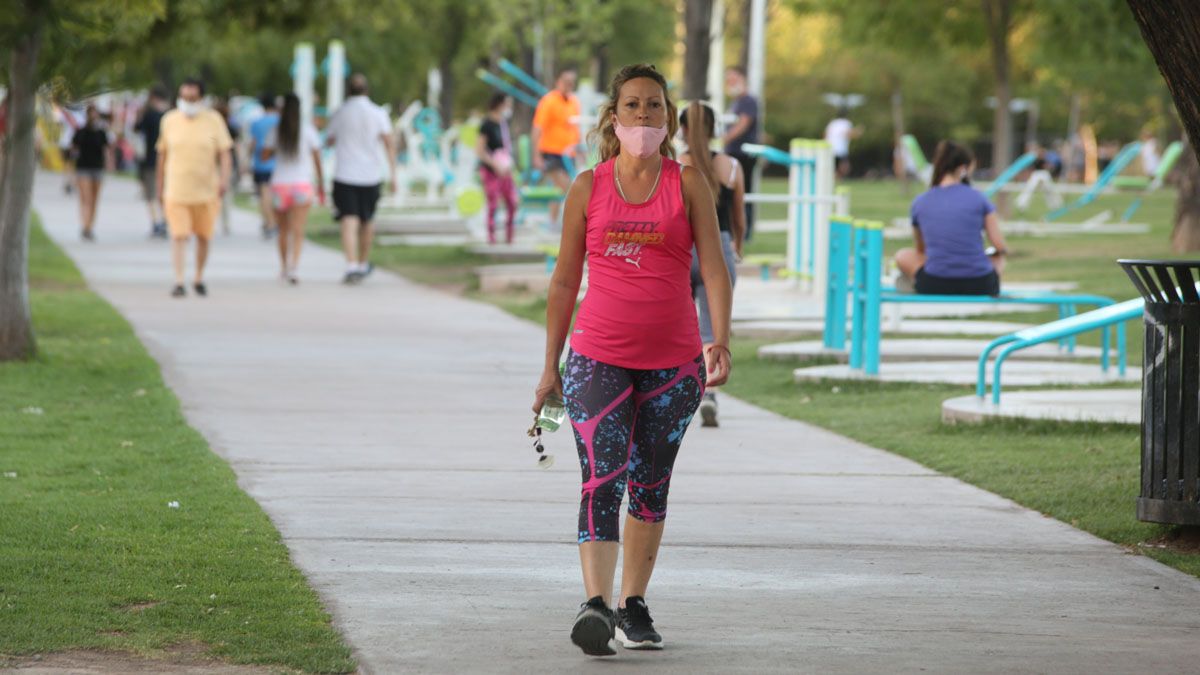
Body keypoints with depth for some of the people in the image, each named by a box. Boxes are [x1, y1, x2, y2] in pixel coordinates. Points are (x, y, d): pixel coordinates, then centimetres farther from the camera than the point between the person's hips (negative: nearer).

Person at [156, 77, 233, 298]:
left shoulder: (214, 120, -1)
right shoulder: (170, 120, 4)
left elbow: (224, 153, -4)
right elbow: (163, 154, 12)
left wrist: (224, 179, -19)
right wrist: (160, 186, 15)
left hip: (206, 191, 0)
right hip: (176, 190, 0)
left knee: (203, 236, 10)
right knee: (179, 236, -11)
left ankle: (199, 278, 26)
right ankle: (178, 282, -15)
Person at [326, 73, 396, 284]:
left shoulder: (340, 113, 1)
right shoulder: (378, 114, -1)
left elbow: (329, 140, 14)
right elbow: (388, 144, -8)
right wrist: (393, 174, -8)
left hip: (344, 174, -1)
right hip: (370, 175, 1)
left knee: (349, 222, -9)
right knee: (367, 221, 18)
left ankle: (352, 266, -25)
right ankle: (363, 263, 33)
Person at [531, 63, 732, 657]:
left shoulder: (688, 184, 4)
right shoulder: (587, 189, 5)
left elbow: (712, 267, -2)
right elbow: (564, 280, 10)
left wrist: (720, 341, -16)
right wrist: (550, 365, 10)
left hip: (672, 362, 1)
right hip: (597, 357, -1)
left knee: (650, 486, 10)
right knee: (601, 478, -15)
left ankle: (633, 606, 21)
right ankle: (595, 604, -25)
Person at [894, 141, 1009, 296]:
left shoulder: (920, 202, 5)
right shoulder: (977, 197, -1)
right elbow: (1000, 246, 0)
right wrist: (1002, 252, 25)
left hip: (935, 288, 0)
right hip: (980, 288, 0)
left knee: (903, 256, 27)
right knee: (998, 259, 33)